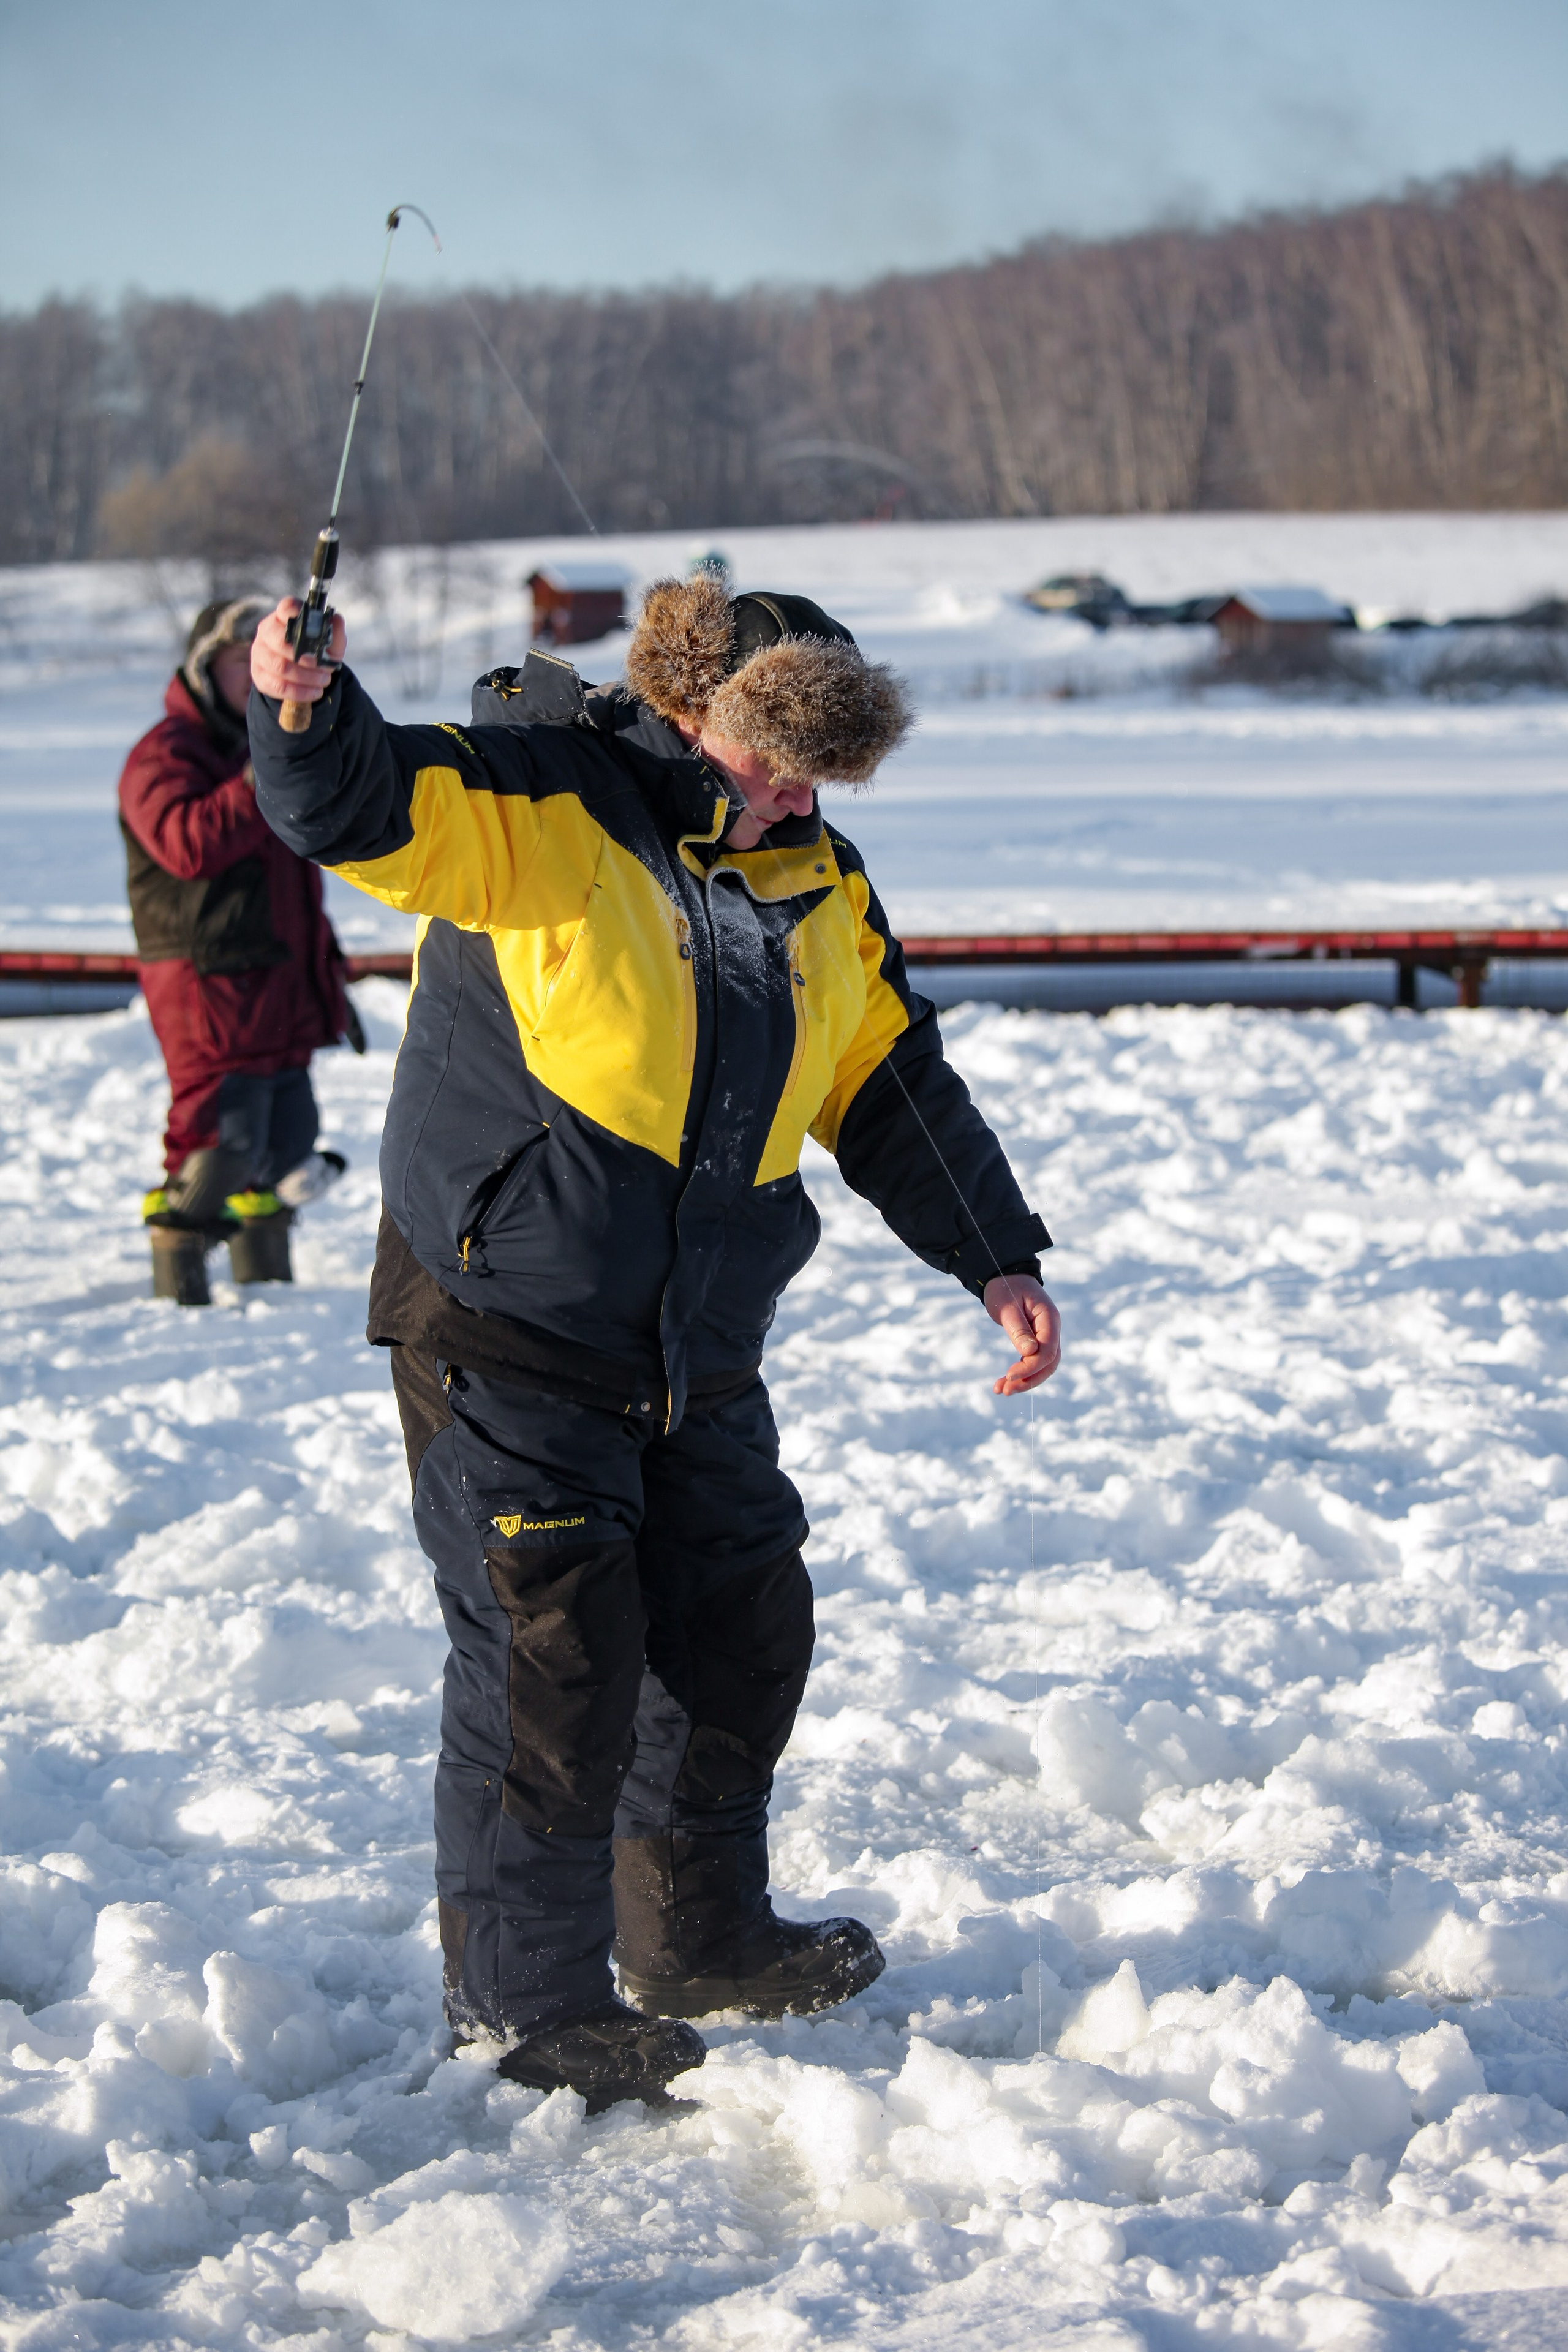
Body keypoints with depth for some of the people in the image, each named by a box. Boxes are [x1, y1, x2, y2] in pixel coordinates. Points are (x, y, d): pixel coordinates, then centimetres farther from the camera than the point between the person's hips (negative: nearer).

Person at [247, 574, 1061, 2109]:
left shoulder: (817, 885, 8)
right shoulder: (530, 802, -12)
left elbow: (894, 1085, 15)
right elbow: (357, 807, -26)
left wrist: (994, 1260, 11)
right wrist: (305, 708, -48)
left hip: (699, 1353, 7)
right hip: (503, 1333, -7)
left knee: (742, 1628, 14)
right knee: (559, 1657, -8)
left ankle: (699, 1935, 34)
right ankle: (523, 1997, 6)